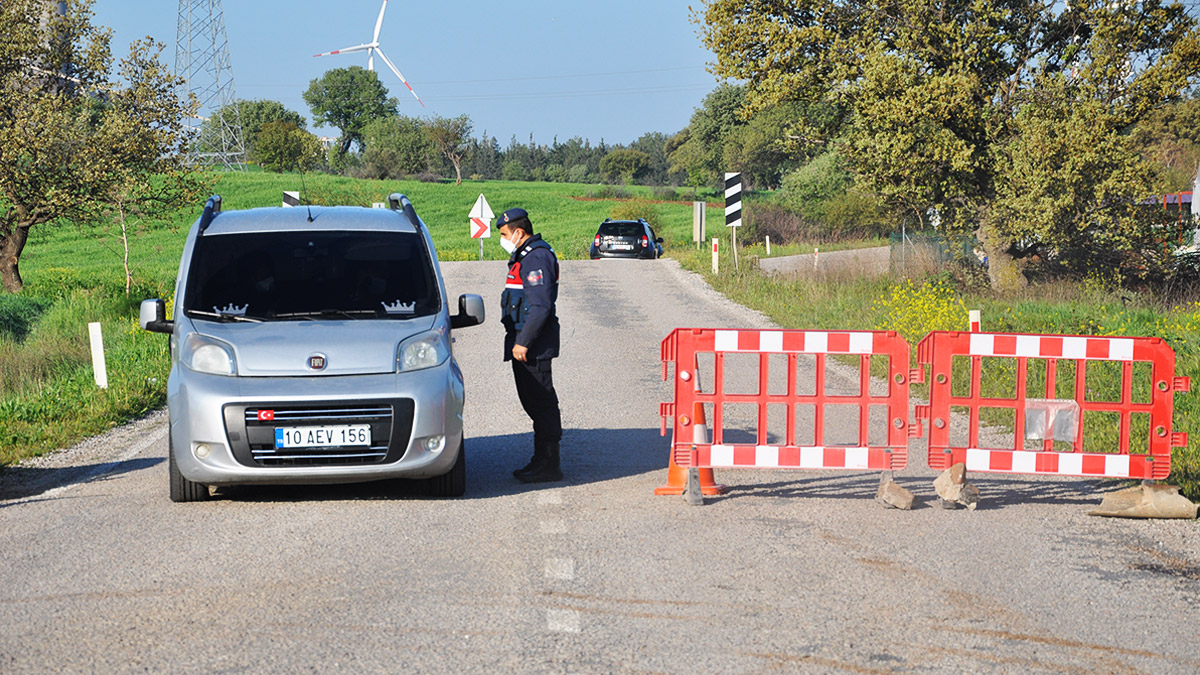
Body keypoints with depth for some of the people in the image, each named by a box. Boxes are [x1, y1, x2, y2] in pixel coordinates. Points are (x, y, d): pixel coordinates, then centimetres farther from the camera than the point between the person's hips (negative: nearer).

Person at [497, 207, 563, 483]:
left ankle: (547, 466, -5)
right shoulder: (526, 256, 18)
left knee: (541, 404, -7)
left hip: (534, 346, -11)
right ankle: (542, 461, 20)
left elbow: (540, 306, -22)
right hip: (524, 344, 11)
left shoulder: (537, 258, -15)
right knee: (534, 403, 14)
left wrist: (523, 342, -22)